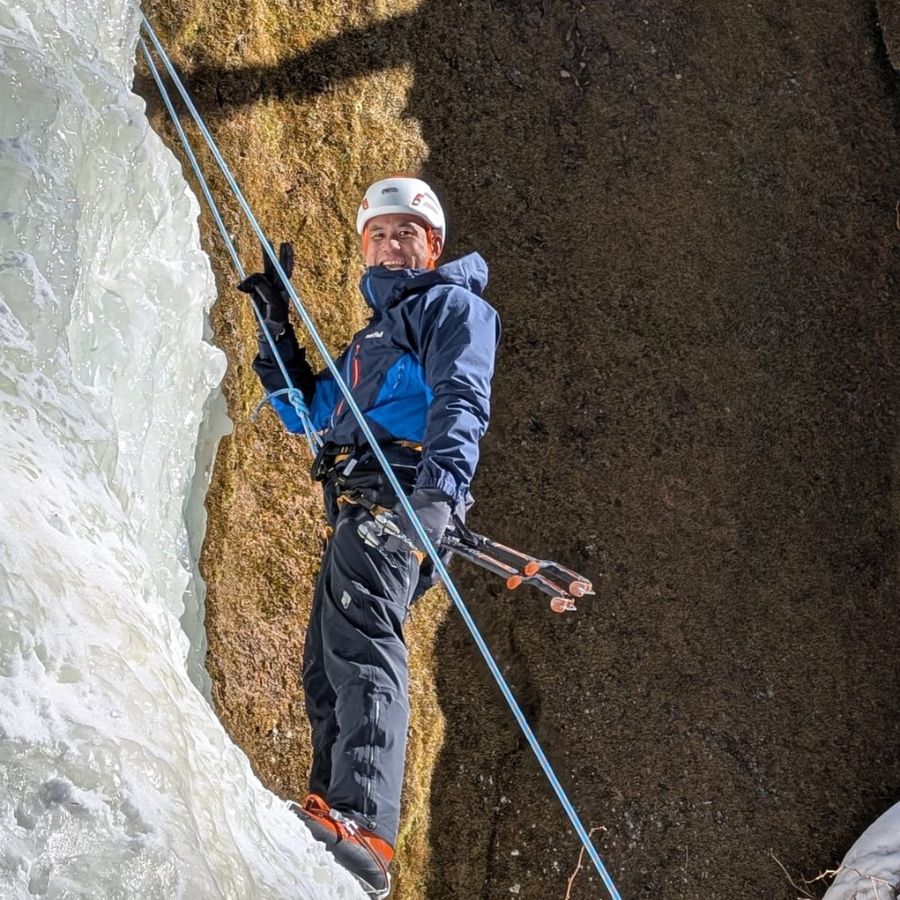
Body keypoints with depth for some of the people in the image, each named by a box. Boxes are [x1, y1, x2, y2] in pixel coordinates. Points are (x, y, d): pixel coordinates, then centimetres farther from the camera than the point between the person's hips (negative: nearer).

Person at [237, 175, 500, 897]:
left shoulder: (451, 303, 6)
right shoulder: (373, 335, 33)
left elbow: (462, 401, -13)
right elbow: (308, 413, 35)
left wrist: (443, 483, -32)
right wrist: (276, 324, 30)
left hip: (399, 494, -10)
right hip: (357, 505, 10)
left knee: (360, 643, -28)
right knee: (327, 669, 9)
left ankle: (364, 827, -42)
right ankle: (337, 831, 11)